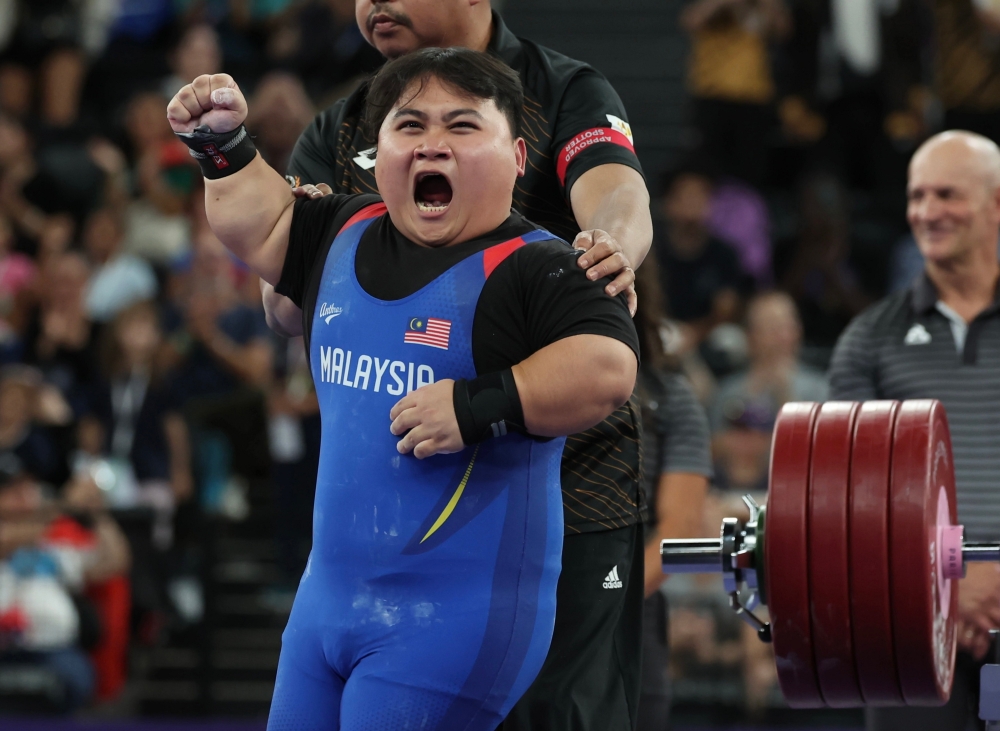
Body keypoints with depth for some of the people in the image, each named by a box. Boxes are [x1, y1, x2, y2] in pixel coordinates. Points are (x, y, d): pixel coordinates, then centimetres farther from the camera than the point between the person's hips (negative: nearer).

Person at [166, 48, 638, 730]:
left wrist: (480, 404, -30)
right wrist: (225, 146, 18)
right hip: (328, 596, 8)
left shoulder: (536, 268, -12)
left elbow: (609, 369, -27)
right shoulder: (347, 234, 12)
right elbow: (258, 226, 31)